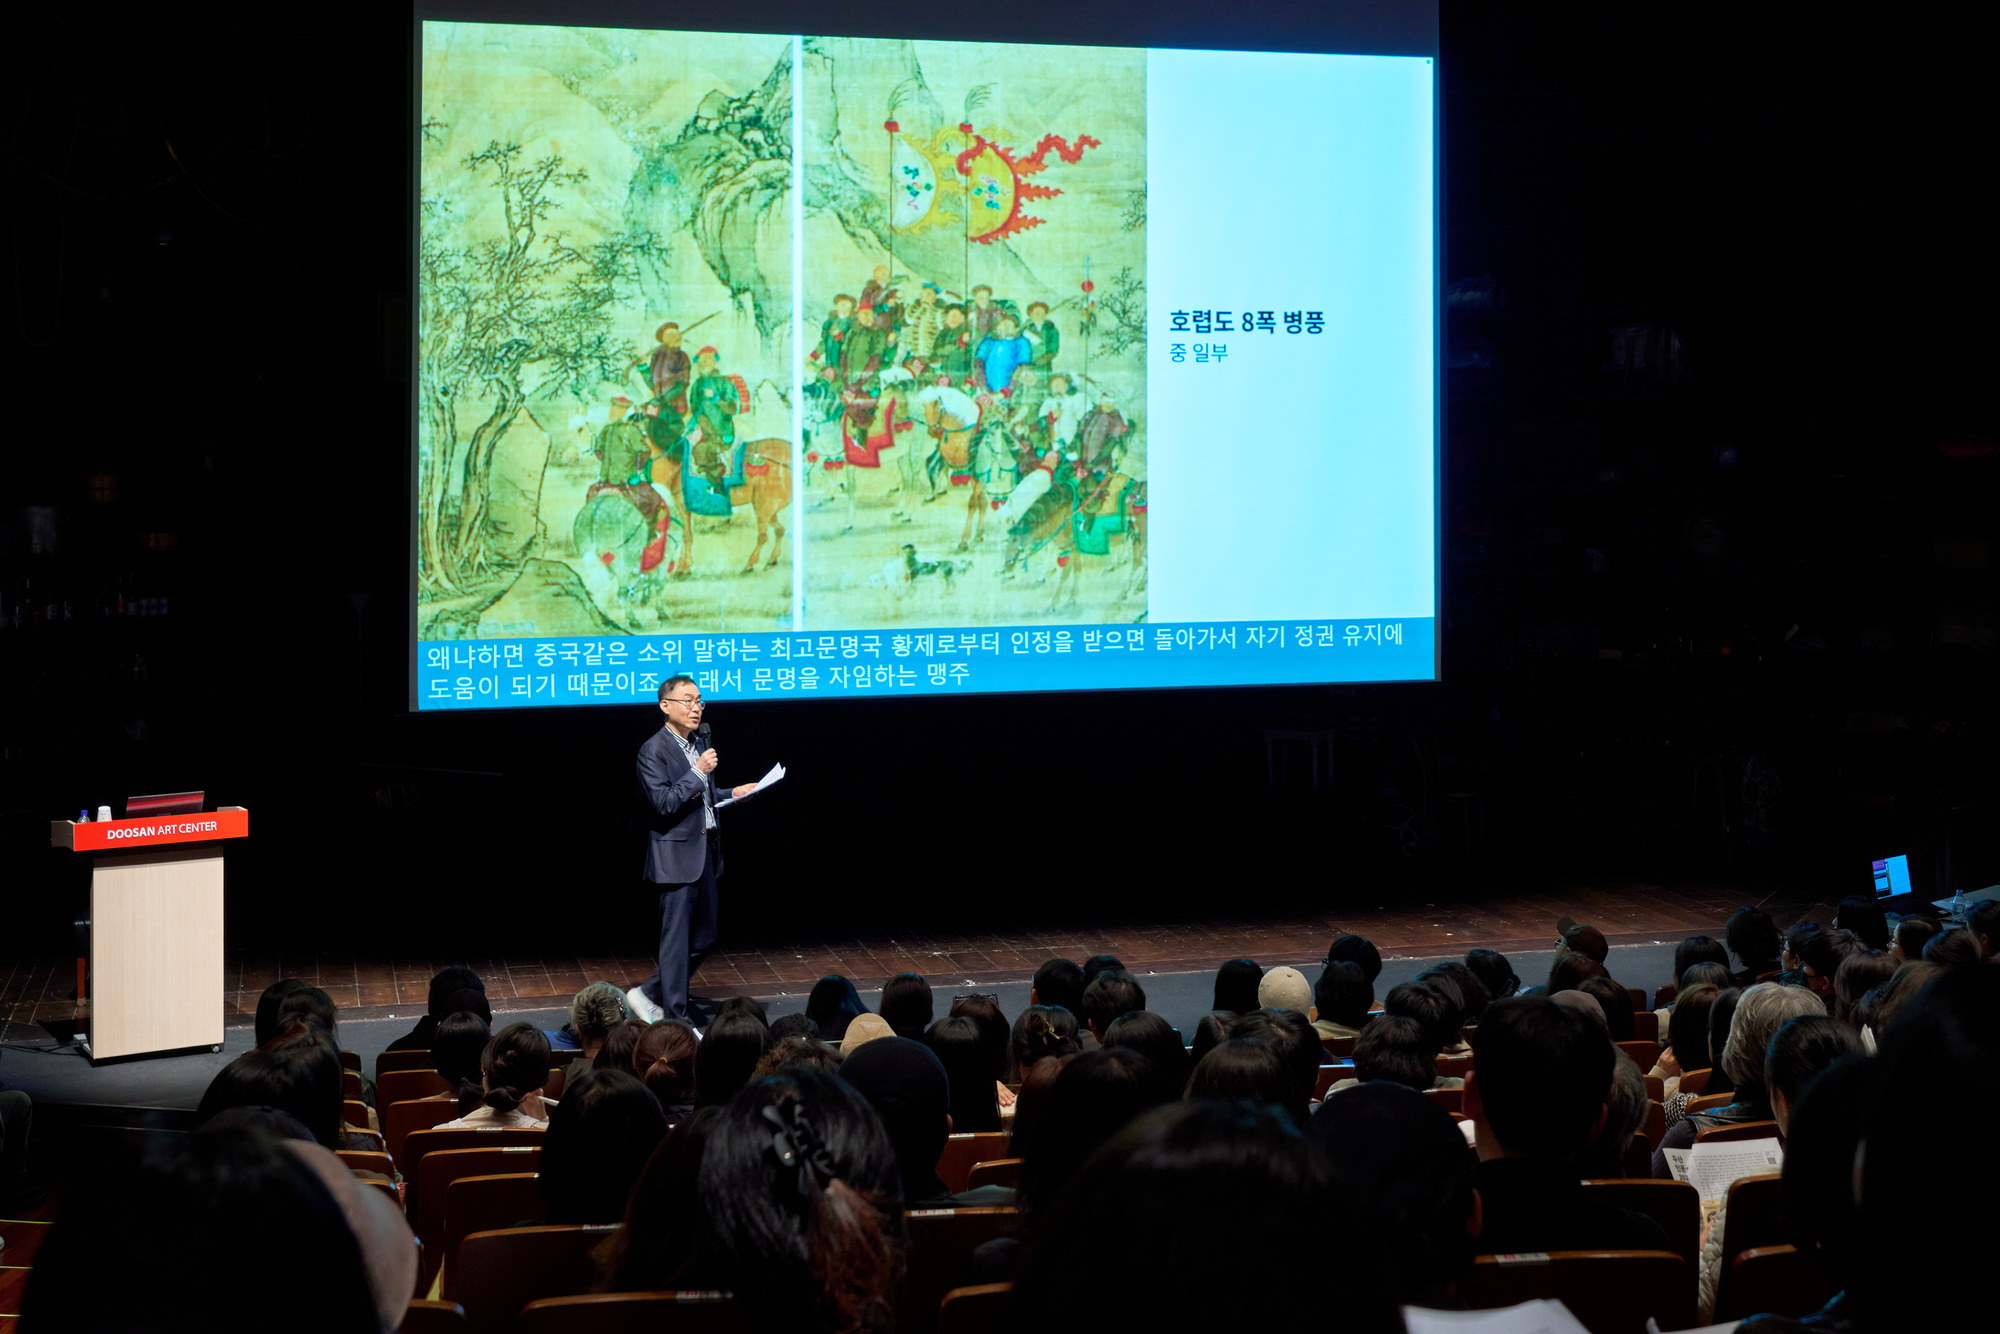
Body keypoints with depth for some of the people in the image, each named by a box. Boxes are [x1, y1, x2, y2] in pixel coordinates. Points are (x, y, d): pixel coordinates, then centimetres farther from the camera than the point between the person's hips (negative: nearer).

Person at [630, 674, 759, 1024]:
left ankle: (648, 994, 24)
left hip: (705, 851, 9)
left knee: (704, 938, 12)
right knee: (676, 939, -3)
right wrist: (699, 772, -21)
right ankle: (676, 1020, 3)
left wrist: (732, 795, 11)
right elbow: (663, 801, -21)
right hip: (676, 854, -9)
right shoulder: (654, 750, -12)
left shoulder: (698, 746, 15)